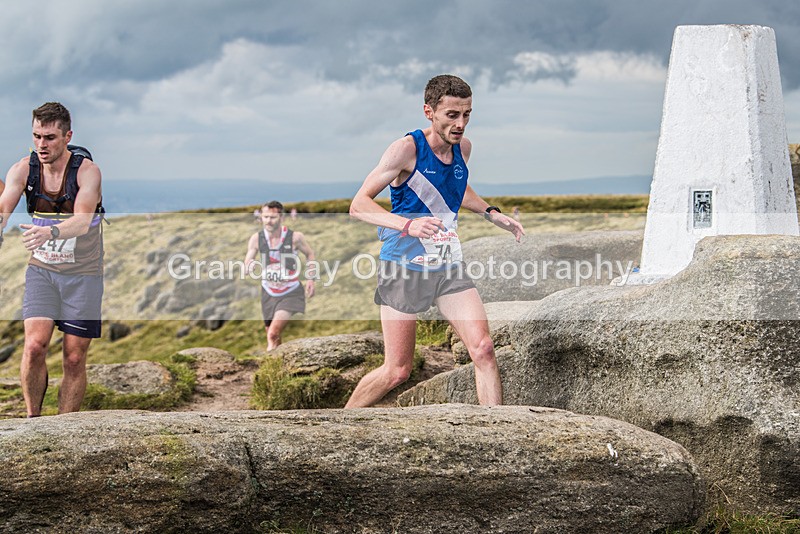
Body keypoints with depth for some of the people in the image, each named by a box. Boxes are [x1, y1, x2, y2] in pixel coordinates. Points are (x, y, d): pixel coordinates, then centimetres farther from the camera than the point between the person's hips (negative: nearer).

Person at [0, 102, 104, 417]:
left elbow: (82, 221, -32)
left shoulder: (87, 171, -17)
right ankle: (32, 419, 1)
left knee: (74, 359, -1)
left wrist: (50, 232, -52)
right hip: (41, 270, 2)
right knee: (35, 346, -16)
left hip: (83, 273, -2)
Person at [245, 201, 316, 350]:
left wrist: (310, 279, -6)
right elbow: (247, 263, -7)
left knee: (273, 335, -24)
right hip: (268, 293, 4)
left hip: (291, 294, -4)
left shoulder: (295, 237, -15)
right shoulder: (256, 238, -10)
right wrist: (250, 266, -32)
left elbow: (310, 254, 4)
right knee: (273, 337, 15)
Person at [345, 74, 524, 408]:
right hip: (403, 268, -5)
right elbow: (358, 205, -22)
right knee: (397, 371, -1)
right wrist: (408, 224, -37)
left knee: (483, 349, -11)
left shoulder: (463, 147, 4)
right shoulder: (407, 149, -16)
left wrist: (492, 213, 13)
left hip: (448, 267, 6)